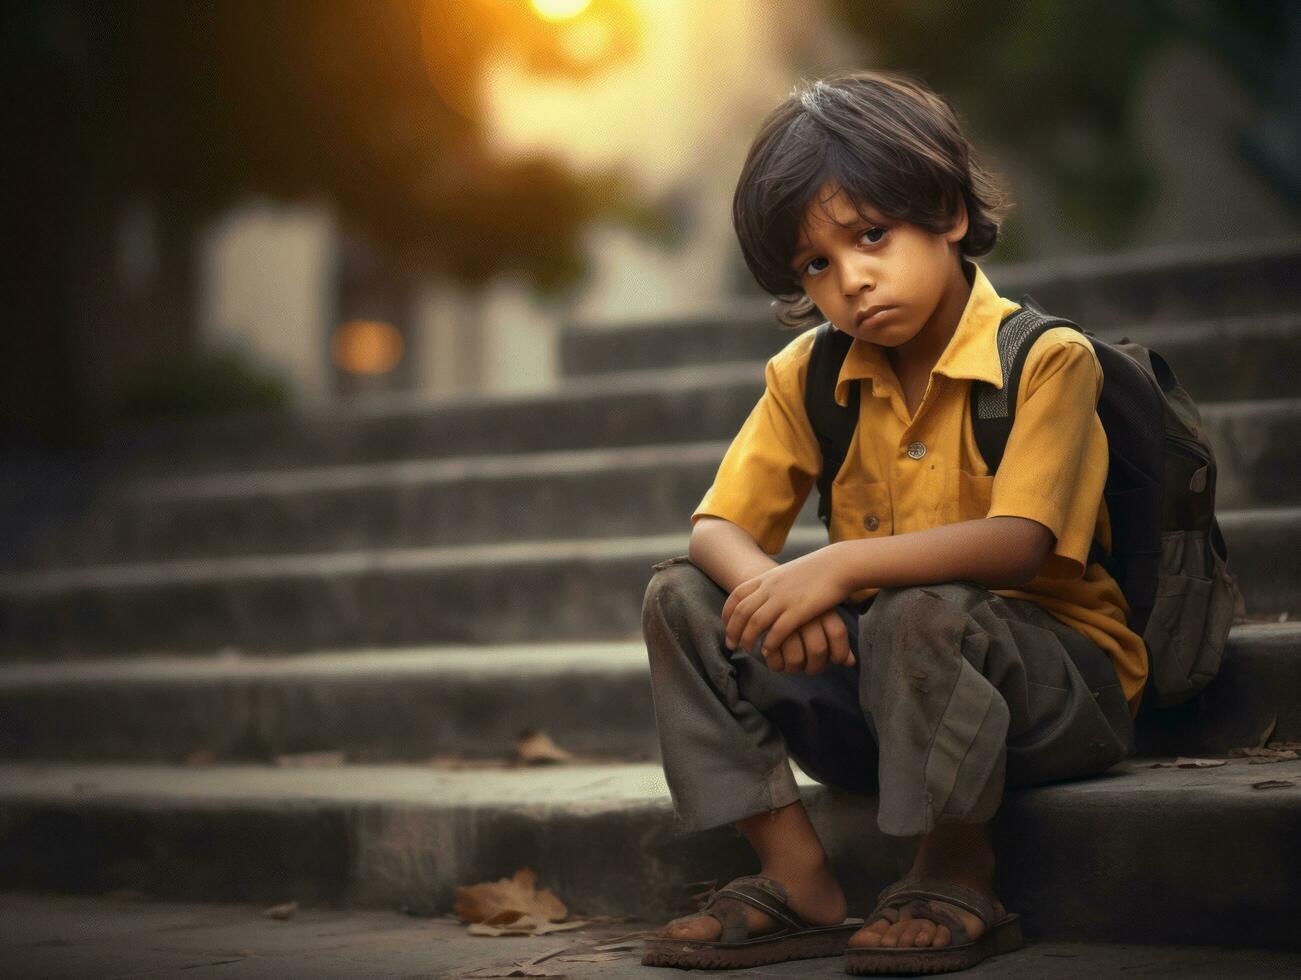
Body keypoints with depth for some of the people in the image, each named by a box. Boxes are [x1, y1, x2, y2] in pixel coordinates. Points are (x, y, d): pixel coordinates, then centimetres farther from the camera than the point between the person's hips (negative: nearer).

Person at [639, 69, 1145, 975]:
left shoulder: (1048, 358, -12)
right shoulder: (808, 378, 5)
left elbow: (1018, 544, -26)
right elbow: (717, 529, -1)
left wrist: (842, 565, -35)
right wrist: (769, 589, -25)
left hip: (1055, 679, -5)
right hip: (888, 695, 6)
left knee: (919, 615, -37)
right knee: (683, 599, -9)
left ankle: (959, 884, -13)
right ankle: (800, 885, -10)